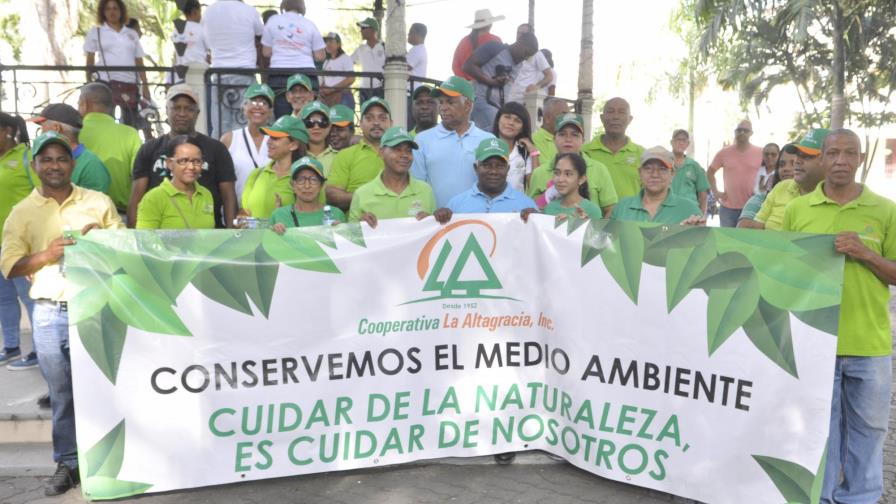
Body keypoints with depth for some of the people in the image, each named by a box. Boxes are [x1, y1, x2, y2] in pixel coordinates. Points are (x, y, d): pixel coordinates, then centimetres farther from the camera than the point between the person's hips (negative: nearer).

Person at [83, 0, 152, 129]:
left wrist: (145, 85, 5)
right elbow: (90, 60, 8)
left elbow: (139, 62, 13)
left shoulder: (132, 34, 17)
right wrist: (89, 84, 0)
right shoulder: (96, 32, 11)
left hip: (130, 83, 2)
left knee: (131, 124, 2)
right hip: (106, 82, -2)